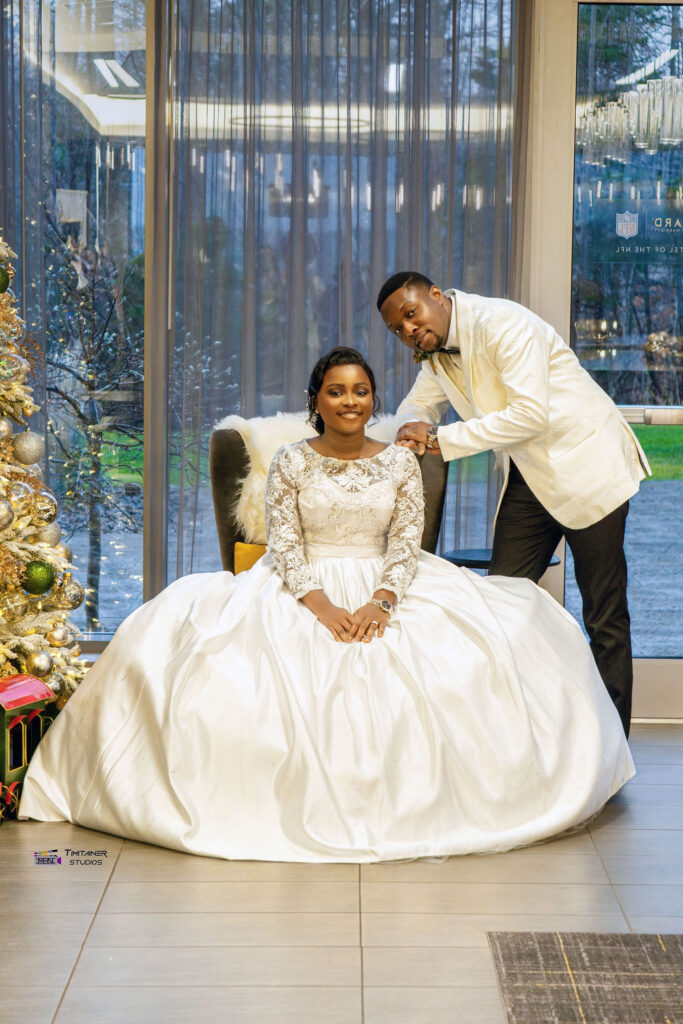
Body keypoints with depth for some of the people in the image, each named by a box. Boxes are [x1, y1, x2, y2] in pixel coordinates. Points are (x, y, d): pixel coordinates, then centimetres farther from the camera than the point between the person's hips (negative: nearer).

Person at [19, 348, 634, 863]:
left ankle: (401, 790, -10)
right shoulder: (291, 464, 3)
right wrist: (321, 606, -21)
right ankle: (308, 794, -14)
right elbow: (285, 547, -3)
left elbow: (407, 543, 0)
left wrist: (380, 602, -19)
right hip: (305, 592, -1)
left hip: (387, 590, 1)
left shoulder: (401, 463, 6)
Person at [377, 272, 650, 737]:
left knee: (605, 616, -2)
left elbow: (531, 414, -27)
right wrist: (417, 426, -4)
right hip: (528, 476, 8)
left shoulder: (501, 324, -20)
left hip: (586, 466, -8)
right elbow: (418, 403, 22)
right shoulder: (436, 353, 6)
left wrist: (443, 439, -23)